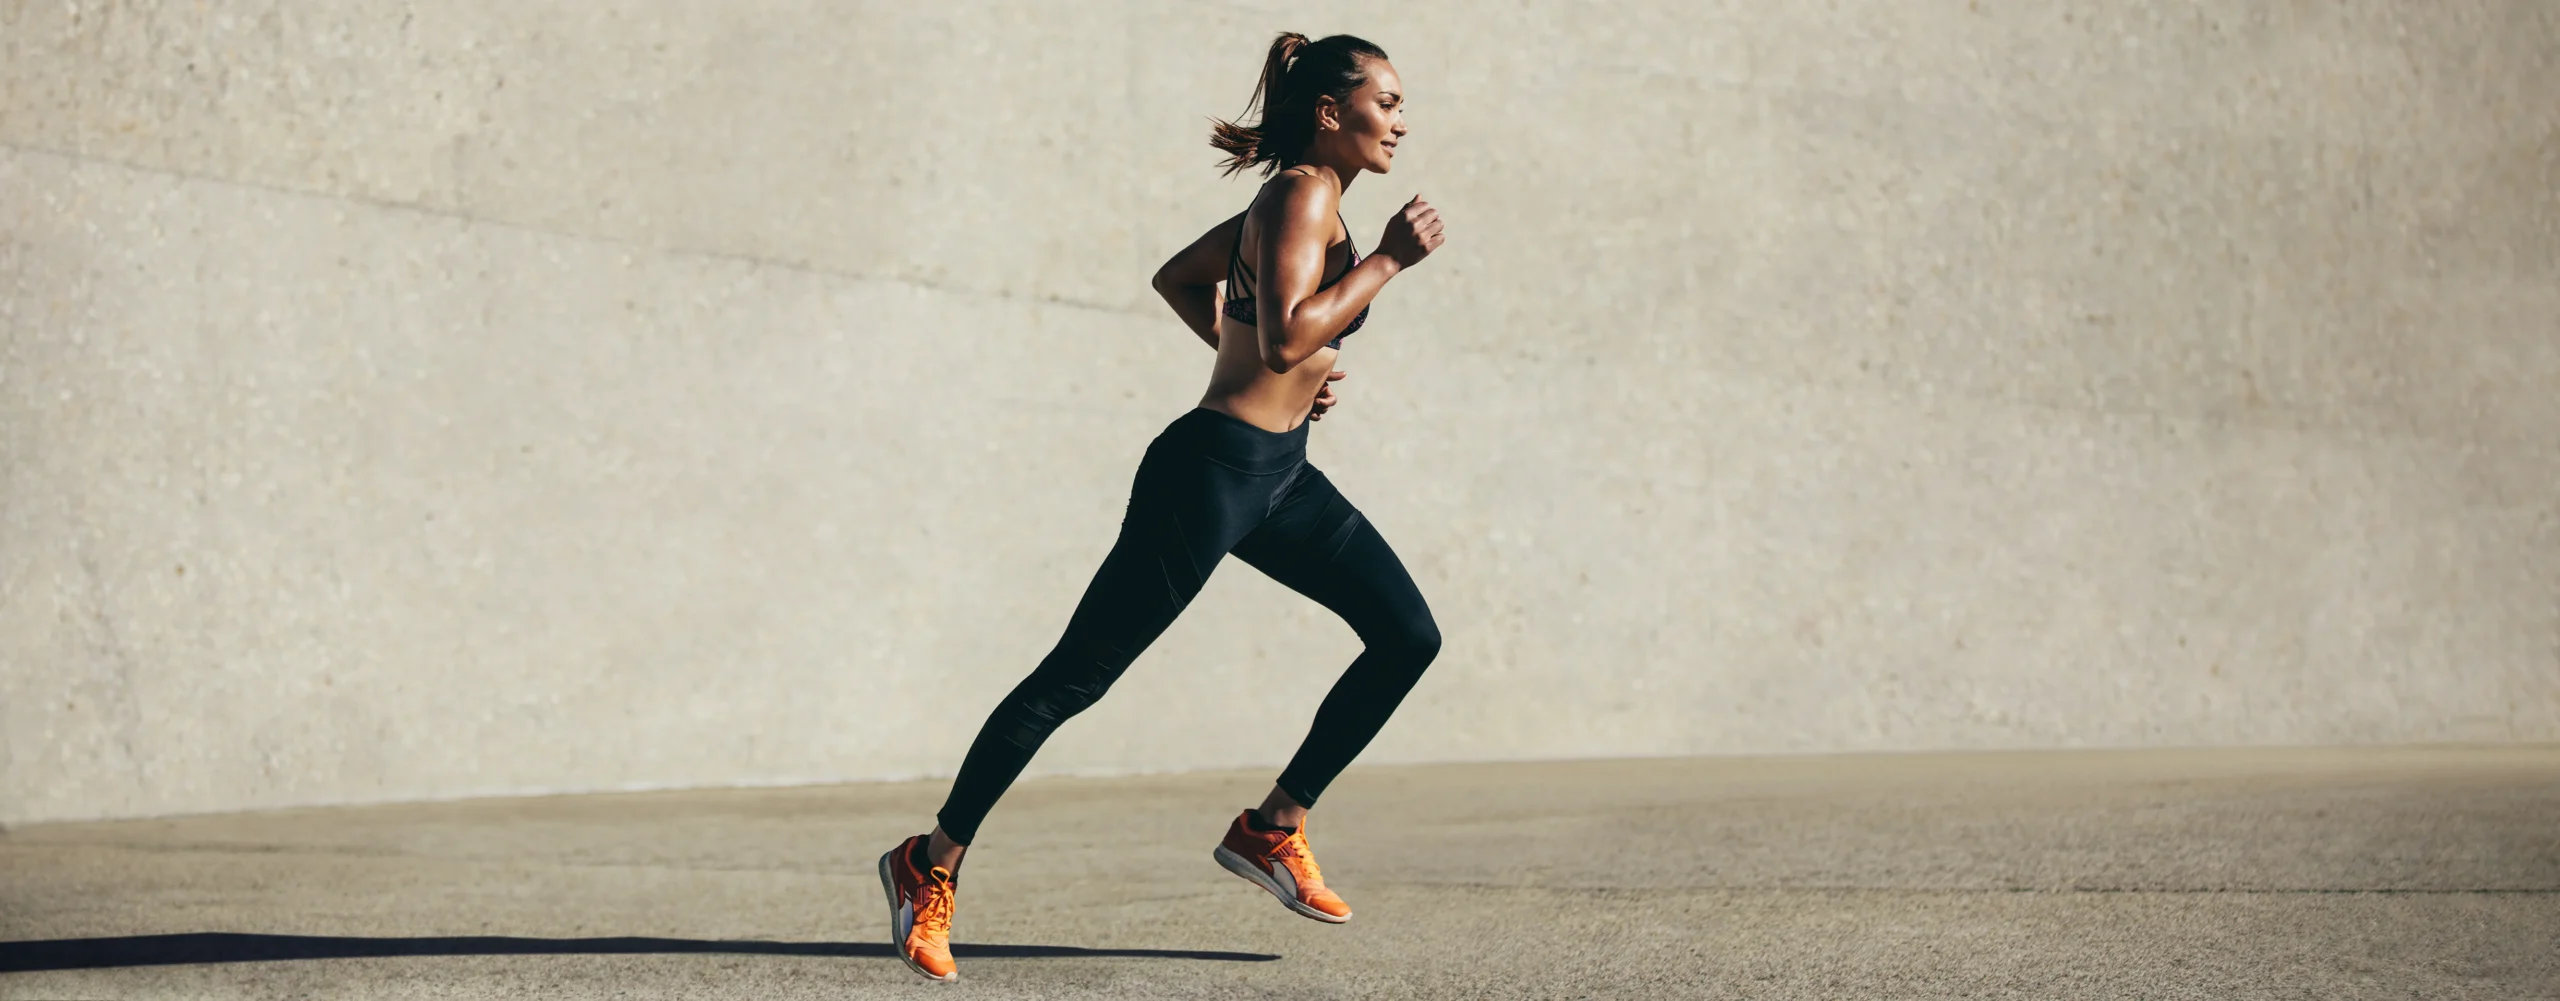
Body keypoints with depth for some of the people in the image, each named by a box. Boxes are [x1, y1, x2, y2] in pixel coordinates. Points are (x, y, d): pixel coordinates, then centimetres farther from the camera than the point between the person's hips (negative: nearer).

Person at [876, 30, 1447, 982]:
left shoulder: (1292, 200, 13)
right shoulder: (1303, 196, -15)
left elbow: (1177, 279, 25)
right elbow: (1287, 337, -29)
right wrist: (1388, 260, -22)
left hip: (1277, 473, 10)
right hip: (1211, 472, -10)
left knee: (1408, 636, 2)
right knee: (1075, 678, -4)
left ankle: (1274, 828, 10)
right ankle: (932, 866, 6)